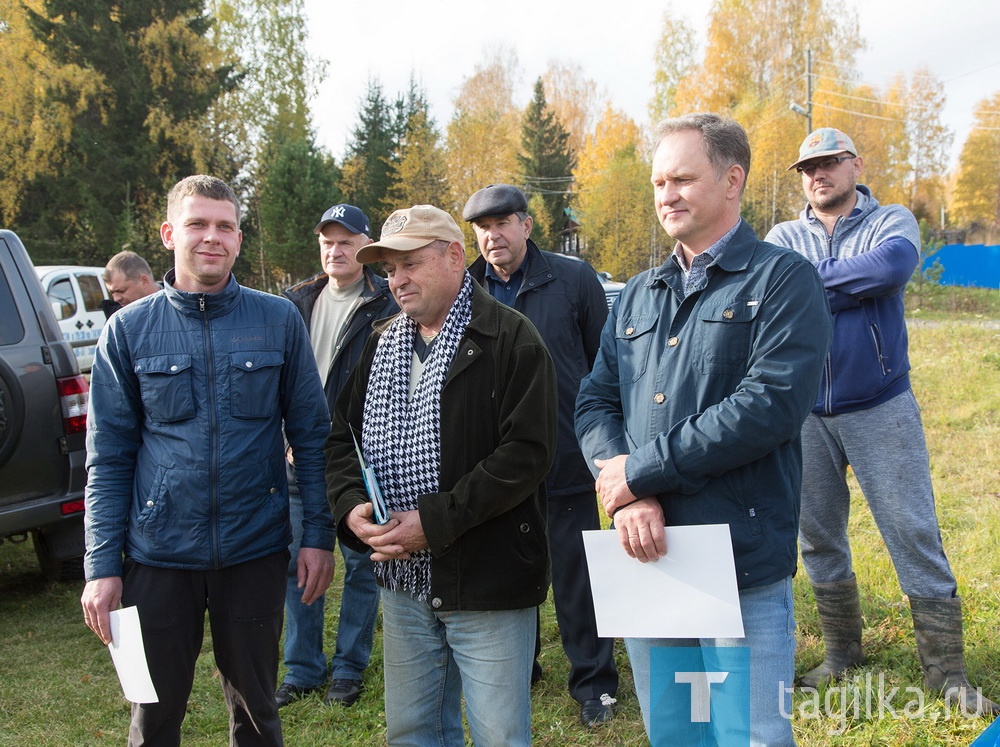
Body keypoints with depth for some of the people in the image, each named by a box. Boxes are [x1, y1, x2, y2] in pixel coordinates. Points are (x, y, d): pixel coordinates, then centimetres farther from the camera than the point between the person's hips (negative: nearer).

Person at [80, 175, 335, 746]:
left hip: (257, 549, 0)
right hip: (158, 554, 0)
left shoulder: (279, 320, -1)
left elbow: (311, 433, 2)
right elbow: (109, 456, 0)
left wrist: (319, 533, -2)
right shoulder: (129, 329, -1)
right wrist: (102, 566, -4)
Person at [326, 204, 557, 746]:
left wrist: (435, 521, -20)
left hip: (486, 581, -6)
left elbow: (527, 452, -17)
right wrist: (351, 506, -7)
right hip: (402, 580, 6)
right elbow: (342, 436, 14)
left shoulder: (510, 339, -9)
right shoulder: (381, 345, 13)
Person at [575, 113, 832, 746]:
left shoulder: (783, 280, -4)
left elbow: (773, 403, -18)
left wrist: (640, 470, -14)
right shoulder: (640, 294, 15)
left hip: (744, 568, -6)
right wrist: (627, 495, -12)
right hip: (646, 555, 6)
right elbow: (595, 401, 9)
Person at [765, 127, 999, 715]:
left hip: (880, 409, -3)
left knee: (916, 537, -2)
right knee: (819, 540, 11)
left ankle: (947, 672, 9)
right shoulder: (784, 237, 8)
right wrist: (852, 286, -15)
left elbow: (893, 266, -22)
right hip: (806, 414, 3)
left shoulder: (892, 221, 1)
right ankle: (843, 655, 28)